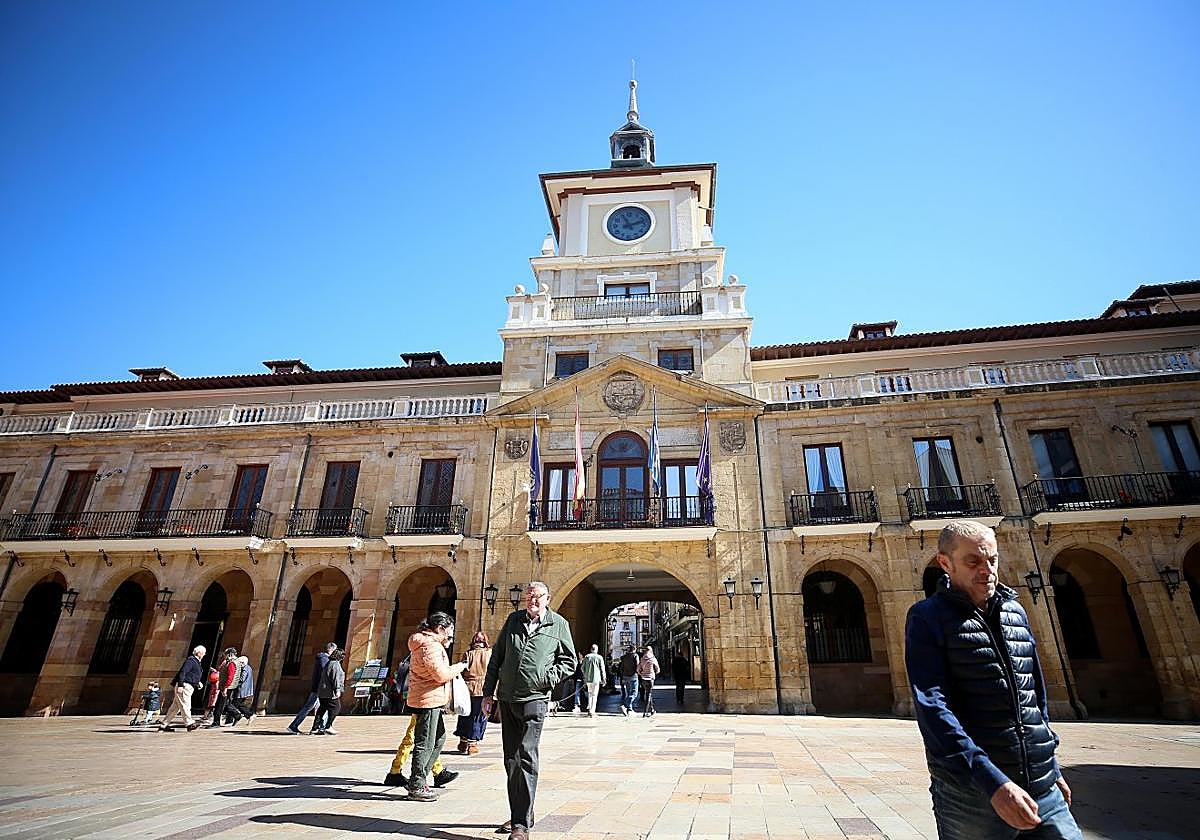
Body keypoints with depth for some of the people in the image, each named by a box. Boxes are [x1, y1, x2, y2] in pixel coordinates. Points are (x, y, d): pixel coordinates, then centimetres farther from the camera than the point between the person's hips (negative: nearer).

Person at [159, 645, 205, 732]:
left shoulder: (196, 662, 20)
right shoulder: (191, 660, -10)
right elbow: (182, 672, -18)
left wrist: (198, 682, 13)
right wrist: (180, 685, -23)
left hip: (188, 687, 10)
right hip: (184, 686, -10)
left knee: (176, 707, 11)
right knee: (185, 705, -9)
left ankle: (163, 725, 16)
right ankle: (190, 724, -10)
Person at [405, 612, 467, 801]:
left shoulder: (426, 643, 16)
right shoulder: (430, 646, -18)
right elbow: (441, 674, -23)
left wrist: (445, 645, 16)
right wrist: (459, 667, -10)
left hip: (432, 700, 11)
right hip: (428, 700, -11)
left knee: (439, 738, 17)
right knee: (425, 743, -2)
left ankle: (417, 779, 24)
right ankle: (416, 787, 7)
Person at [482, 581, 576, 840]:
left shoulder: (559, 624, -2)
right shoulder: (513, 619, 6)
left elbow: (569, 662, 4)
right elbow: (496, 657, 11)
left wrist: (547, 678, -11)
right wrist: (488, 692, 8)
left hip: (534, 700, -4)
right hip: (507, 699, 4)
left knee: (526, 758, -9)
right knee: (511, 760, 14)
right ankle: (517, 815, 29)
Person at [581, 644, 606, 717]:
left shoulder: (586, 657, 5)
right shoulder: (599, 657, -4)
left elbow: (583, 668, 8)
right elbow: (602, 669, -3)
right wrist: (603, 679, 4)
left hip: (588, 678, 3)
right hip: (596, 679, -3)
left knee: (589, 693, 20)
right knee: (594, 695, 3)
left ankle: (589, 709, 18)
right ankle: (592, 712, 0)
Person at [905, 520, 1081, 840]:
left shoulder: (1015, 611, 9)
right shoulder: (928, 618, -10)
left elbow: (1037, 696, 19)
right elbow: (932, 707, -19)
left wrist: (1052, 768, 19)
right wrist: (992, 782, -25)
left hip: (1042, 791, 5)